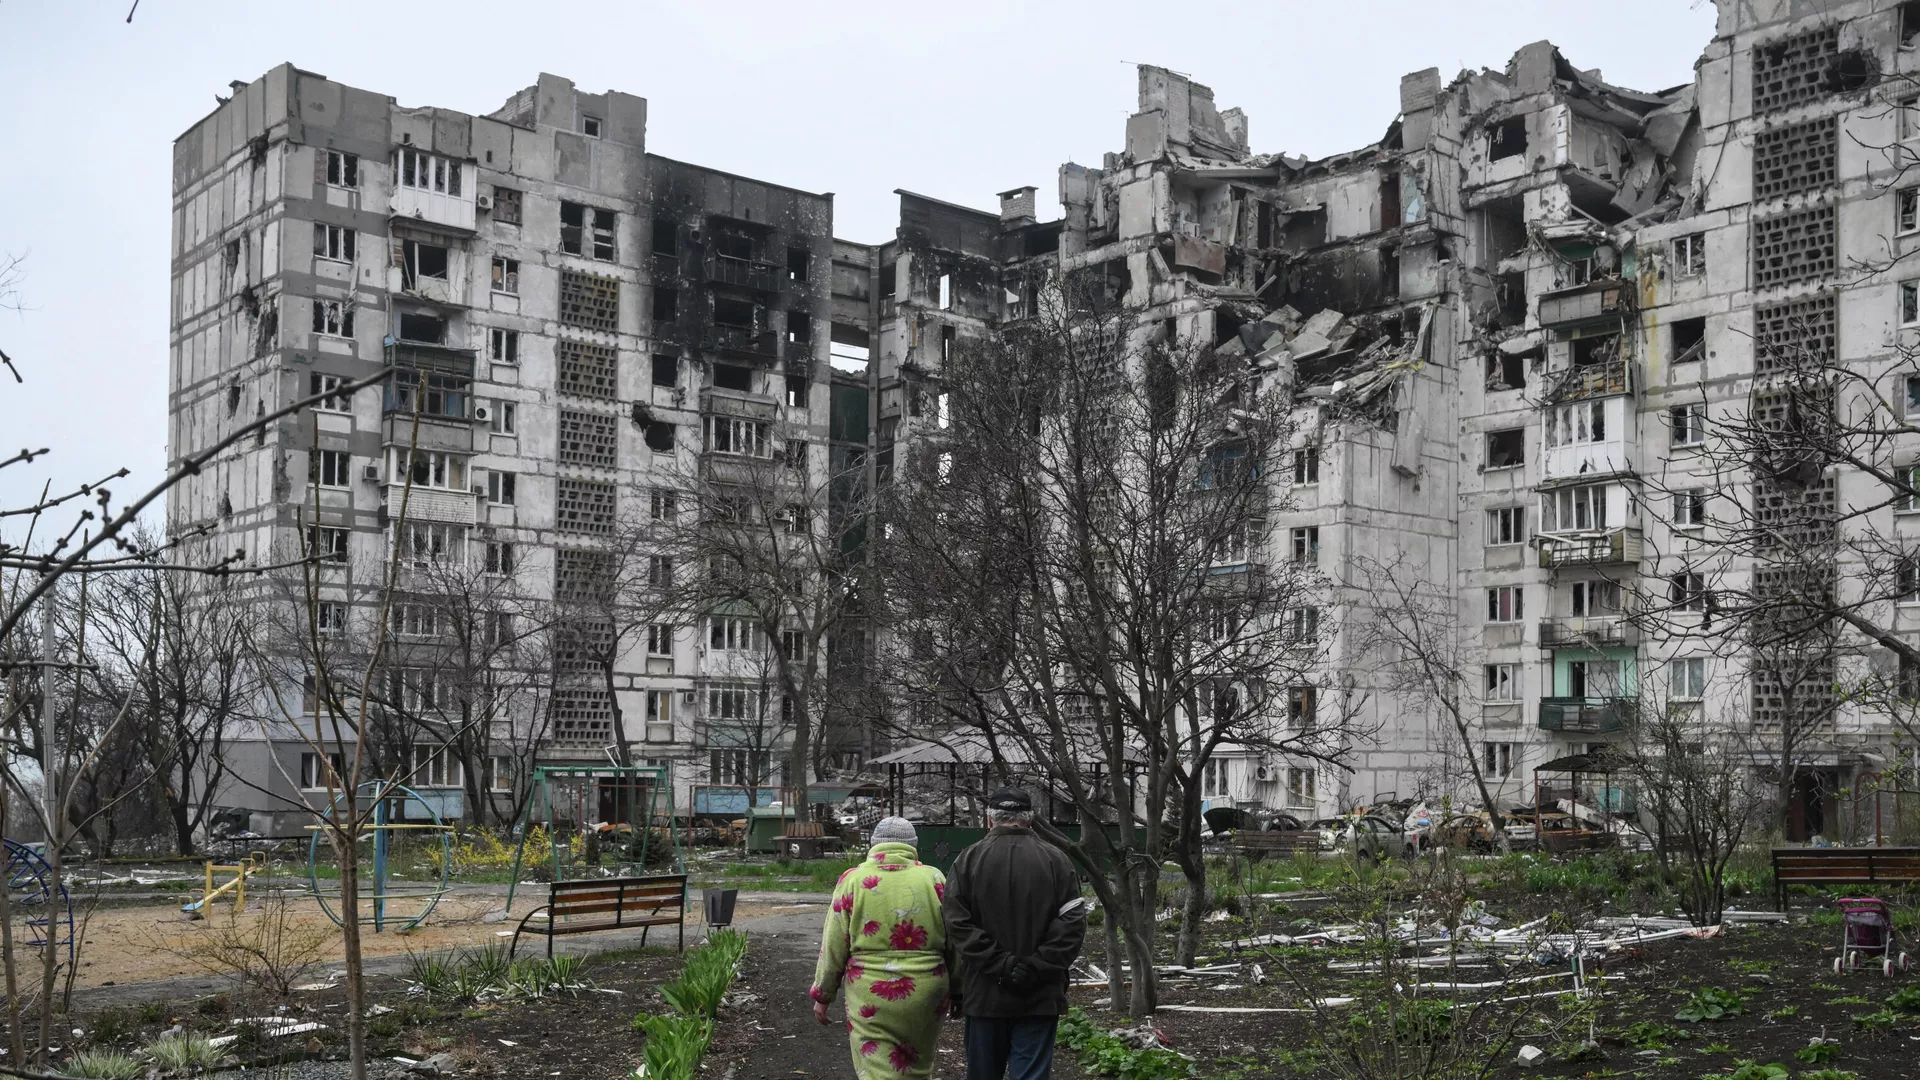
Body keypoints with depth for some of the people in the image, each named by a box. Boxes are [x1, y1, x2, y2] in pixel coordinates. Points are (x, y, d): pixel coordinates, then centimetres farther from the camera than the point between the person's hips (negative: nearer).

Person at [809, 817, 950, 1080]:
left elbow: (833, 946, -1)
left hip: (870, 995, -2)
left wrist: (822, 995, 9)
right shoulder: (934, 879, 0)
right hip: (926, 993, 2)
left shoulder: (852, 880, -2)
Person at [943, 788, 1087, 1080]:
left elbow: (958, 924, -9)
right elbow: (1073, 923, -7)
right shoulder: (1056, 860, 1)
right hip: (1040, 997, 0)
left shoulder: (968, 860, 0)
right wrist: (1036, 966, -9)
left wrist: (1000, 965, -10)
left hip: (985, 994, 0)